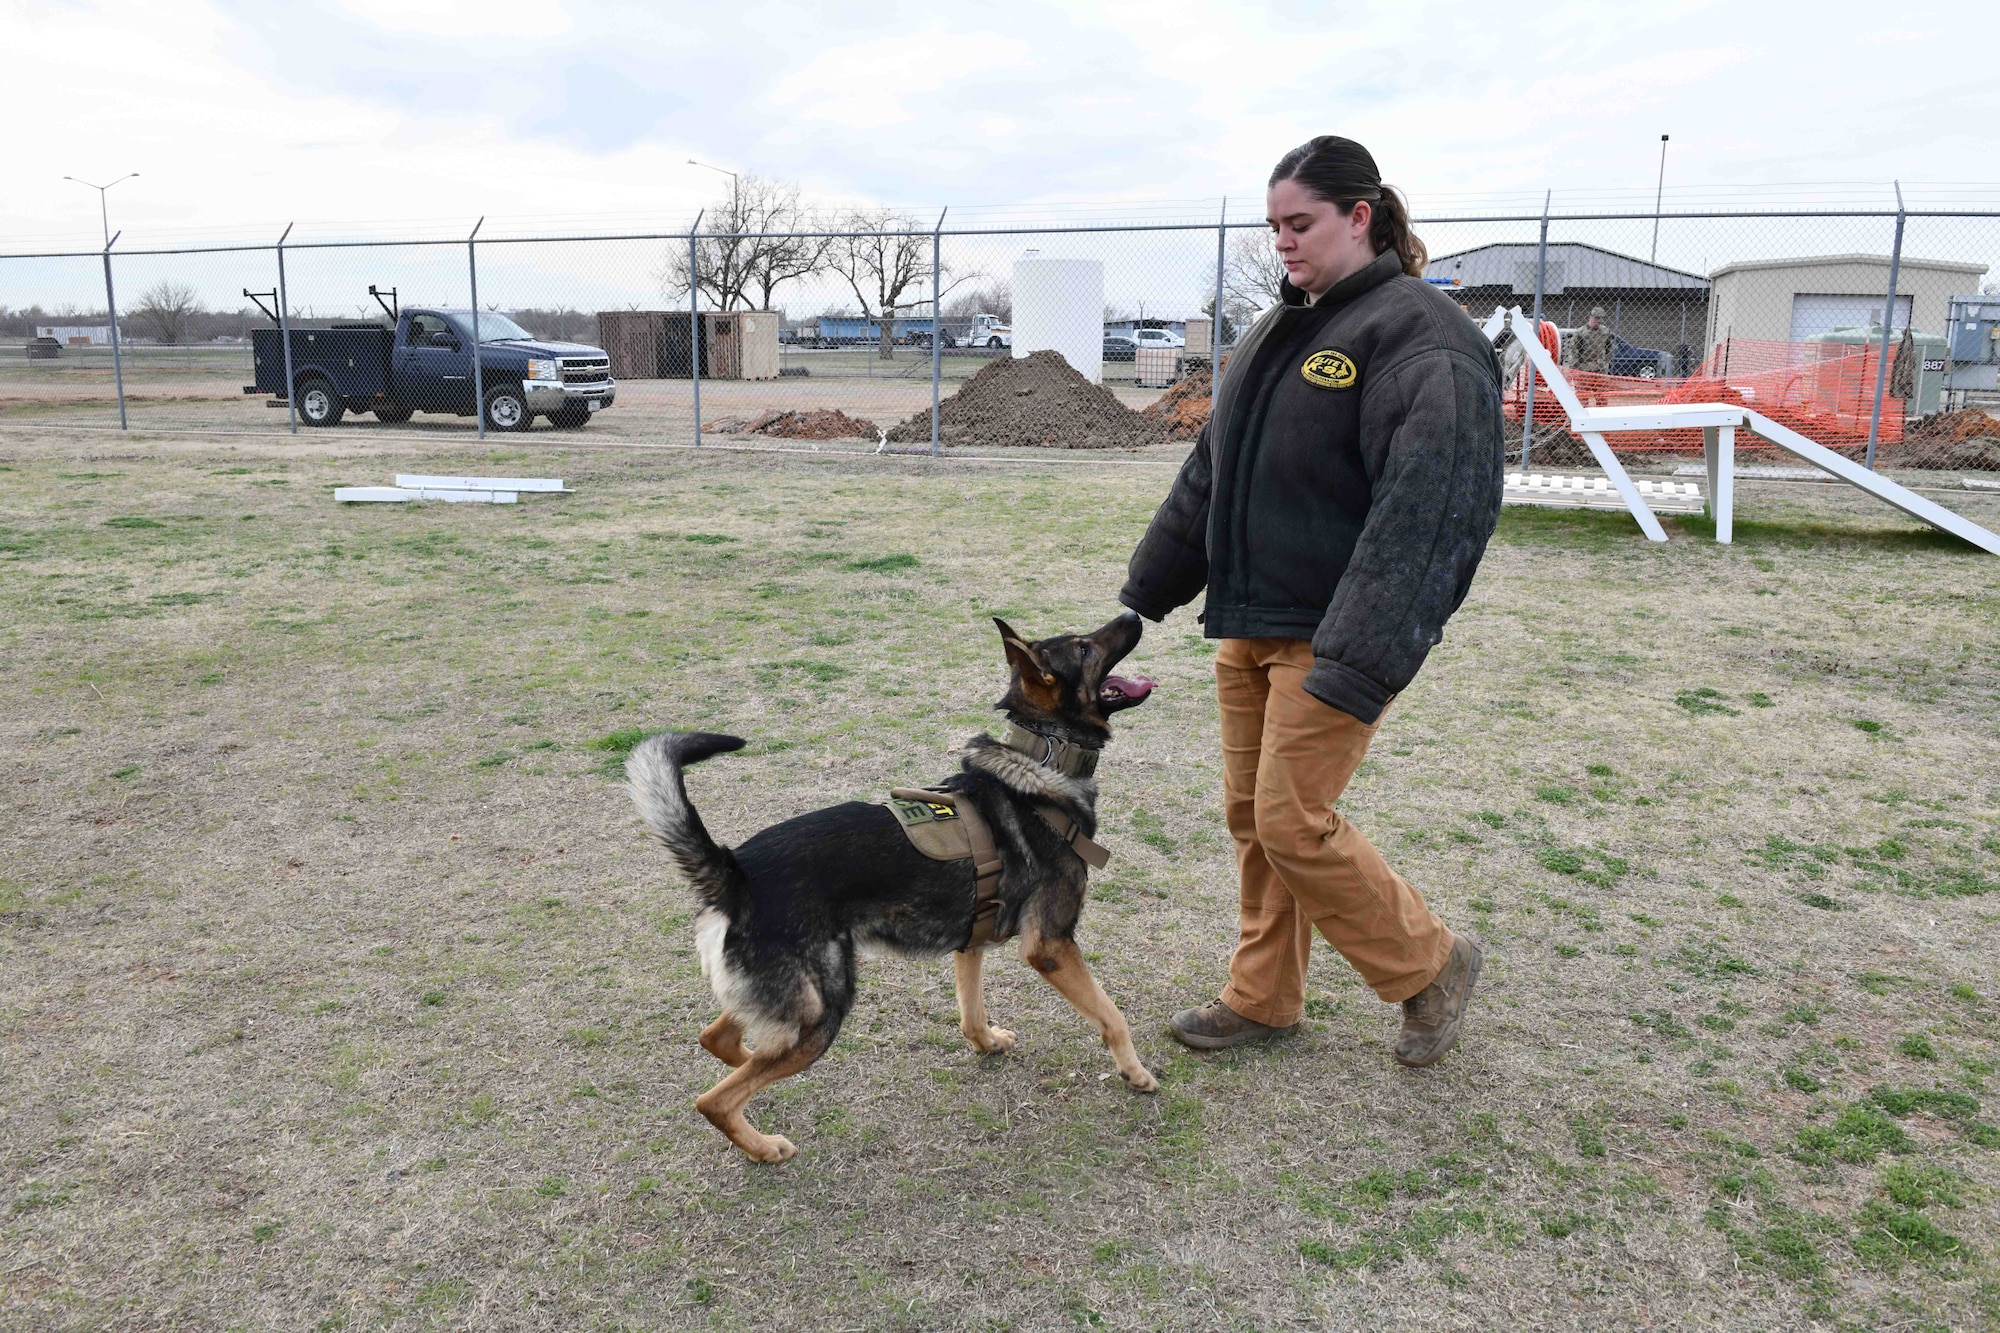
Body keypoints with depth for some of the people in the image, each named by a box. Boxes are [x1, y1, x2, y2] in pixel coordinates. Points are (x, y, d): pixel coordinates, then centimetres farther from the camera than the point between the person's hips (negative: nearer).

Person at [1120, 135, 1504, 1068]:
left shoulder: (1419, 336, -14)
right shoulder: (1280, 331, 15)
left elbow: (1424, 509, -24)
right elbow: (1208, 475, 20)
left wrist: (1362, 658, -31)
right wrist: (1147, 591, 20)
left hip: (1330, 635, -8)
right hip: (1248, 624, 9)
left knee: (1294, 823, -6)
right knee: (1250, 815, 13)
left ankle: (1430, 967, 18)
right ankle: (1263, 997, 30)